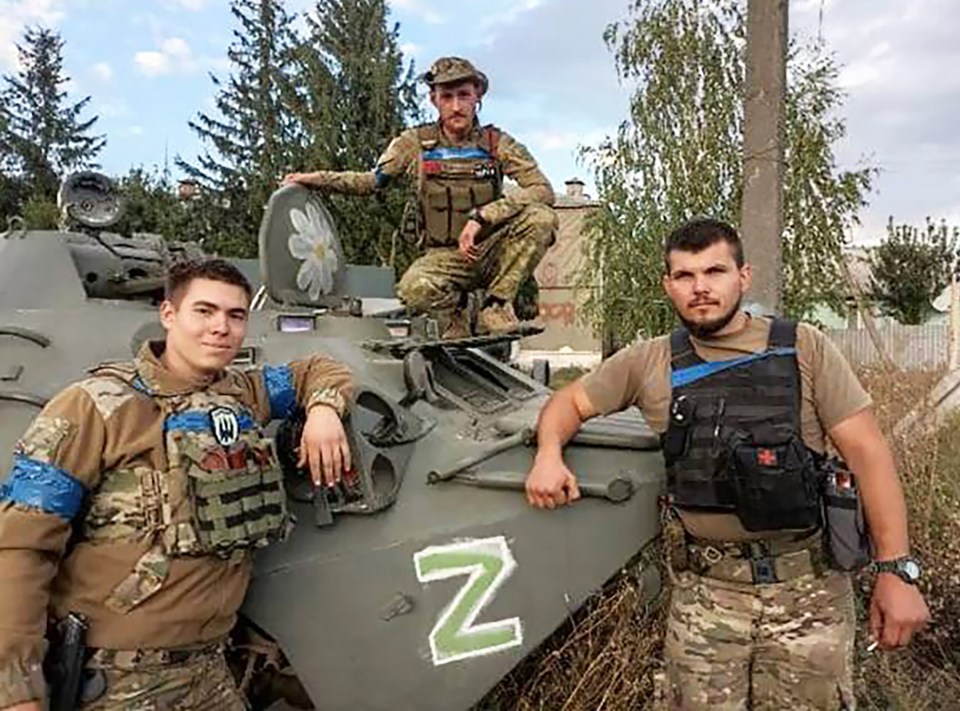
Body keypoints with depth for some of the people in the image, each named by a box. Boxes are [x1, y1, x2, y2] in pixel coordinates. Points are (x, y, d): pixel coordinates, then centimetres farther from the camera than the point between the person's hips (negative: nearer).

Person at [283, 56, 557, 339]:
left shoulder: (497, 143, -3)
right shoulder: (416, 142, 1)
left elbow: (542, 190, -15)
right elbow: (372, 181, 13)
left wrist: (481, 216, -26)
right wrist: (315, 178, 1)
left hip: (490, 252, 1)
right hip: (445, 257, -1)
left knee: (541, 218, -27)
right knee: (414, 289, -35)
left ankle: (496, 307, -12)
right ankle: (454, 315, 1)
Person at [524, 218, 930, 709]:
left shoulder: (803, 348, -1)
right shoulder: (649, 363, 3)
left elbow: (867, 453, -3)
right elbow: (569, 401, 12)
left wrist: (897, 570, -8)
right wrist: (548, 456, -10)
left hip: (808, 587, 0)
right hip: (704, 591, 1)